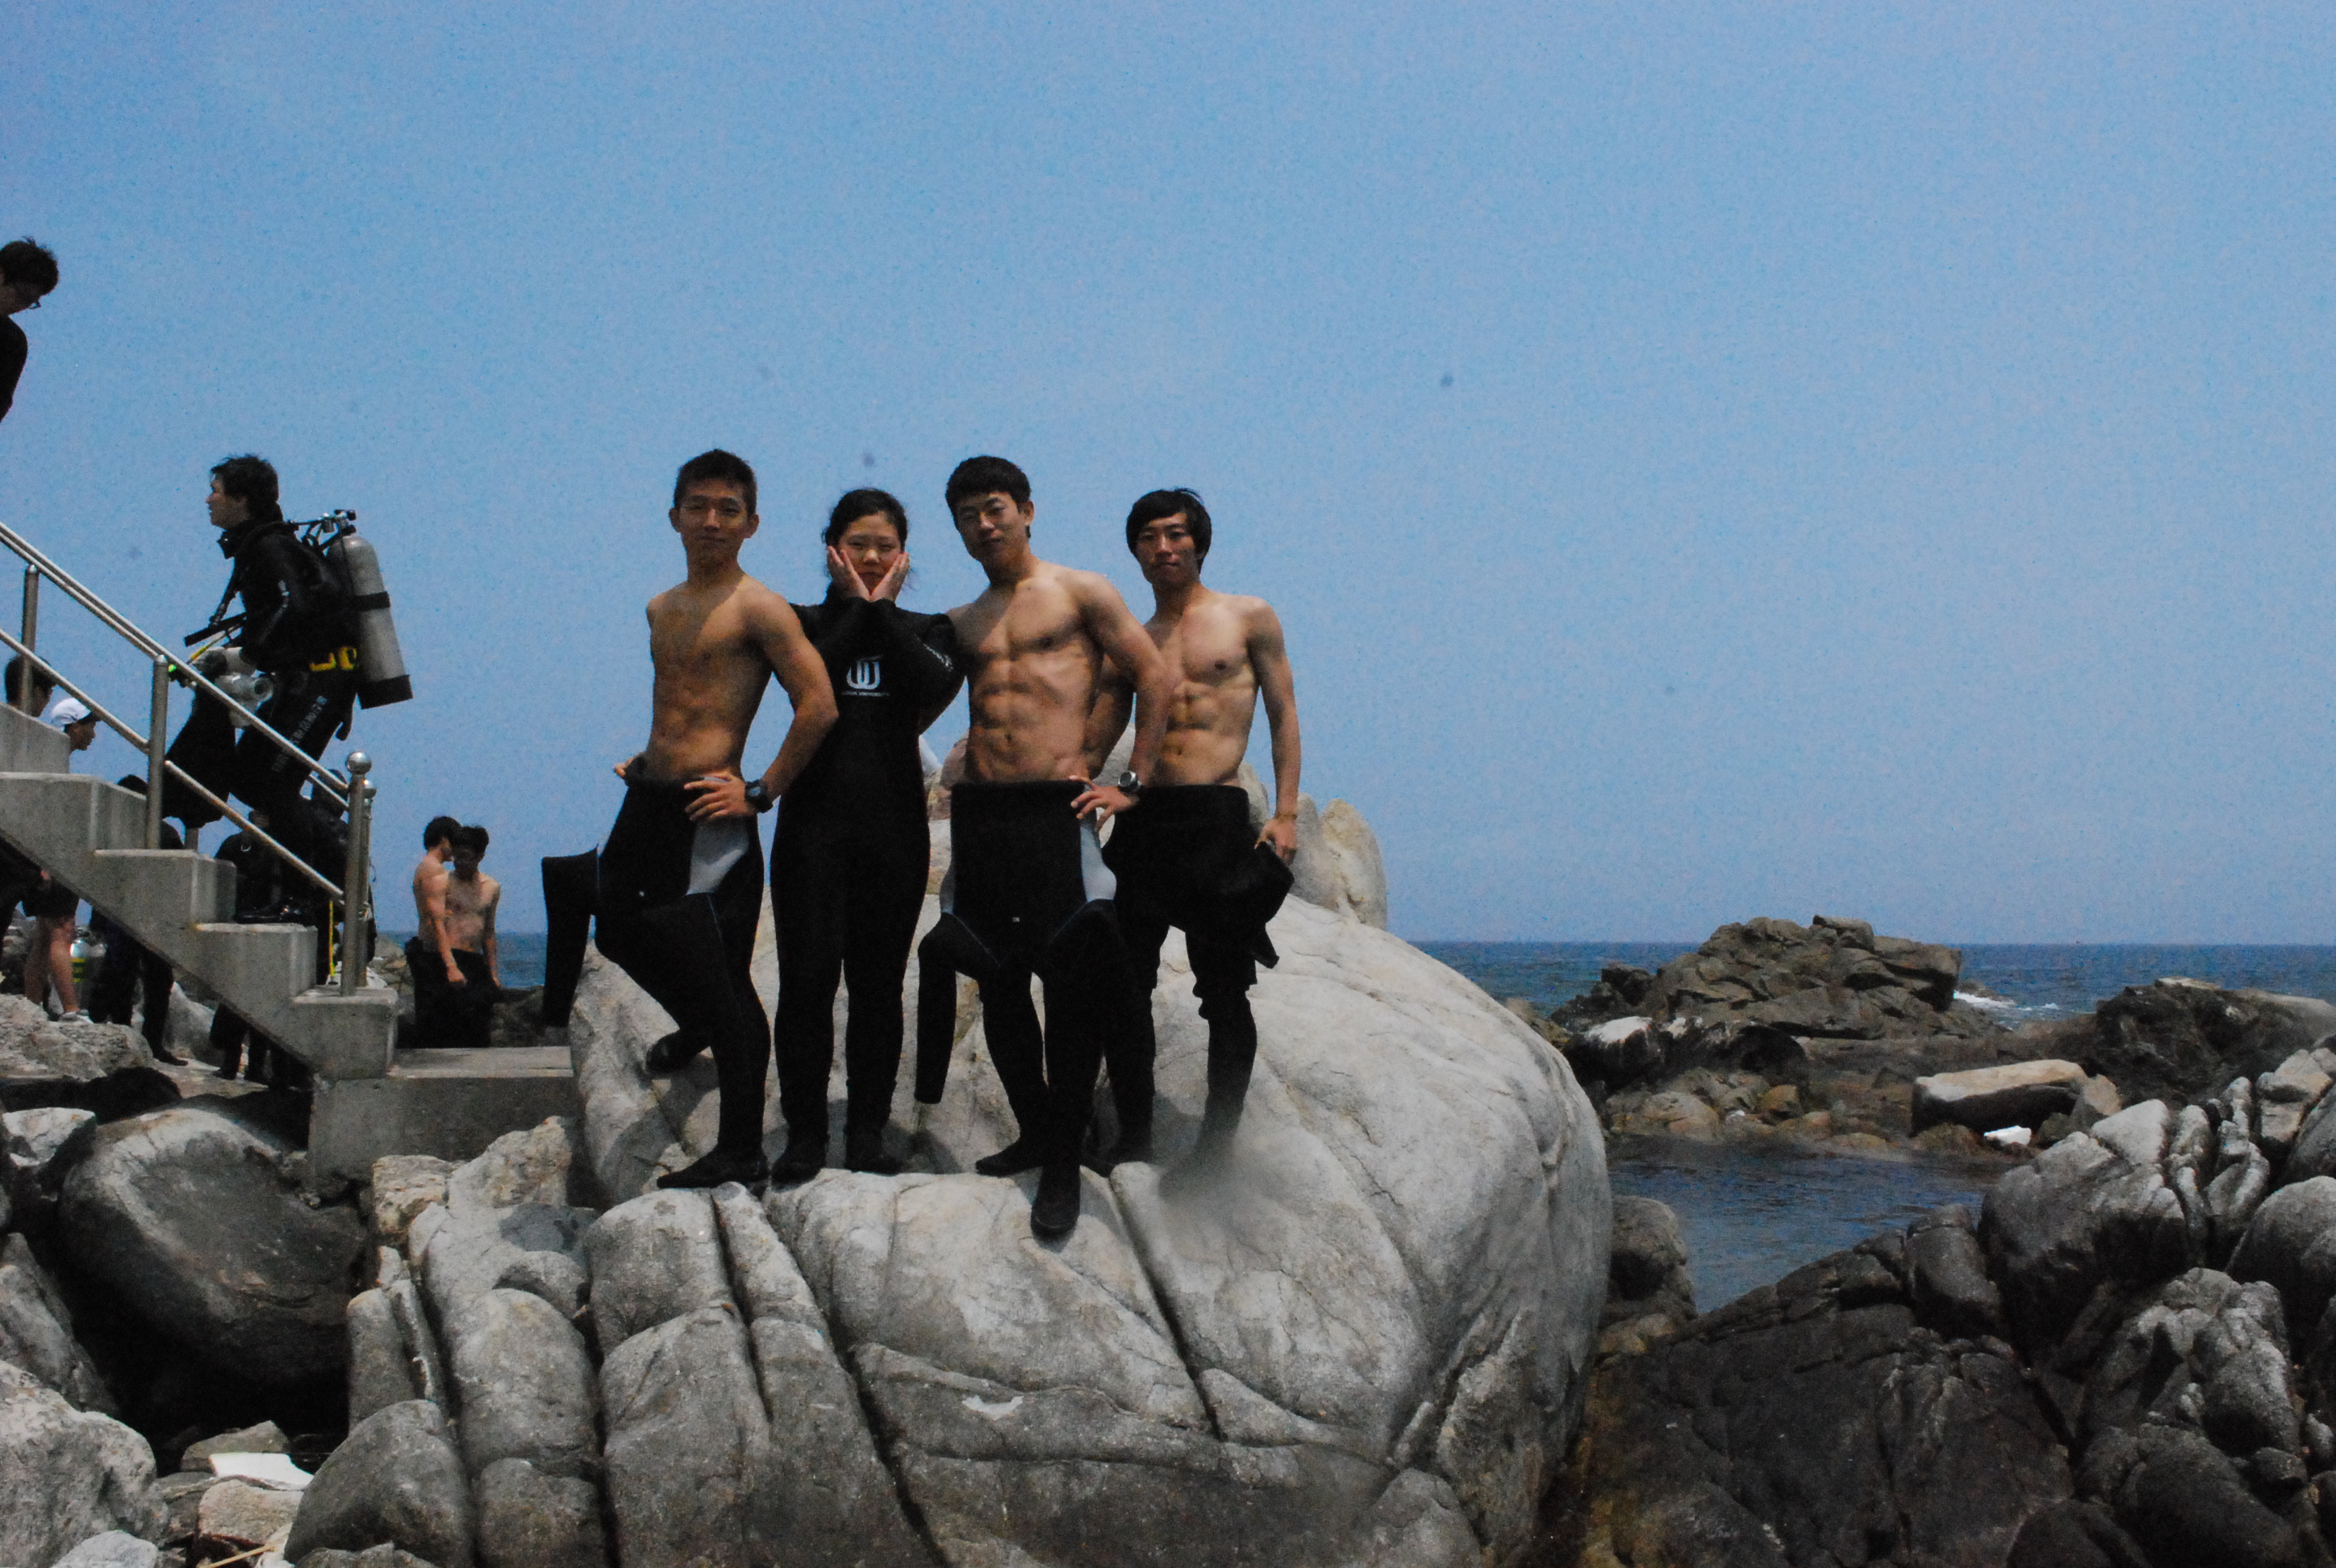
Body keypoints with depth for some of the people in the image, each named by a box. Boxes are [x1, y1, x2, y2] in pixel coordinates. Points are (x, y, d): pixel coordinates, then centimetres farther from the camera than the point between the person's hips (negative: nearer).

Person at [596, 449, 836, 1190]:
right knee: (620, 931, 19)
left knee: (723, 981, -5)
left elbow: (819, 705, -16)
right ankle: (697, 1029, 48)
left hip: (706, 813, -8)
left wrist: (761, 792, -15)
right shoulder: (662, 609, 16)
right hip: (649, 800, 8)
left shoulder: (758, 608, -9)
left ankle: (741, 1155, 1)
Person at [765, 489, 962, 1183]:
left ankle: (867, 1132, 9)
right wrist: (855, 605, -5)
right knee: (808, 978, -6)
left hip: (893, 824, 1)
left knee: (878, 983, 3)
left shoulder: (925, 630, 13)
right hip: (815, 819, -1)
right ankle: (804, 1133, 0)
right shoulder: (804, 622, 10)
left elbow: (937, 688, -10)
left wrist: (884, 610, -4)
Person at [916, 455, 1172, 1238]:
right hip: (979, 812, 5)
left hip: (1055, 807, -5)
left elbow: (1155, 677, 4)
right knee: (998, 984, 8)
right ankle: (1034, 1130, 23)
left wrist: (1131, 784, -1)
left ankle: (1062, 1165, -3)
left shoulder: (1079, 592, 5)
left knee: (1072, 983, -9)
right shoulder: (961, 623, 19)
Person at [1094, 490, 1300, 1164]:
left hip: (1218, 815, -3)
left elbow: (1283, 715, 6)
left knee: (1224, 989, -1)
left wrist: (1285, 815, -4)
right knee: (1124, 982, -1)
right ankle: (1133, 1142, 8)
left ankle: (1216, 1145, 5)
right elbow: (1098, 732, 14)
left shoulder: (1249, 618, 9)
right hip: (1142, 817, 3)